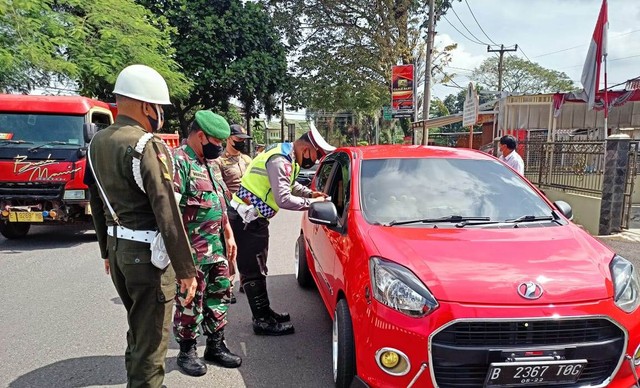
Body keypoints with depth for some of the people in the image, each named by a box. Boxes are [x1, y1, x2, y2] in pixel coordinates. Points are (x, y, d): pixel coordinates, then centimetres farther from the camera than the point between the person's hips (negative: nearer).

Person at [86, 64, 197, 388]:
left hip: (118, 248, 9)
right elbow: (167, 214, -22)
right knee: (151, 339, 4)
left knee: (137, 329, 24)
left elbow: (97, 205, 16)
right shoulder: (148, 146, -18)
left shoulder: (97, 143, 9)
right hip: (147, 252, -9)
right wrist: (186, 269, -17)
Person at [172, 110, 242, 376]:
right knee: (189, 303, 6)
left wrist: (229, 236, 19)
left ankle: (216, 346, 31)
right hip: (192, 253, -9)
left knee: (217, 298, 16)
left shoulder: (208, 163, 14)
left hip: (217, 248, 9)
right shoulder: (179, 161, -16)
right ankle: (187, 352, 24)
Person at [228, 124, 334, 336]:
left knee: (258, 269, 17)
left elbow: (290, 185, 22)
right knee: (253, 271, -3)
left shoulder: (284, 154, 9)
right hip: (245, 220, -11)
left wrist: (310, 193, 8)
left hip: (254, 218, 11)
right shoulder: (280, 161, -22)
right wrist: (310, 202, -16)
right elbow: (283, 199, -28)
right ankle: (263, 322, 6)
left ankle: (265, 312, 29)